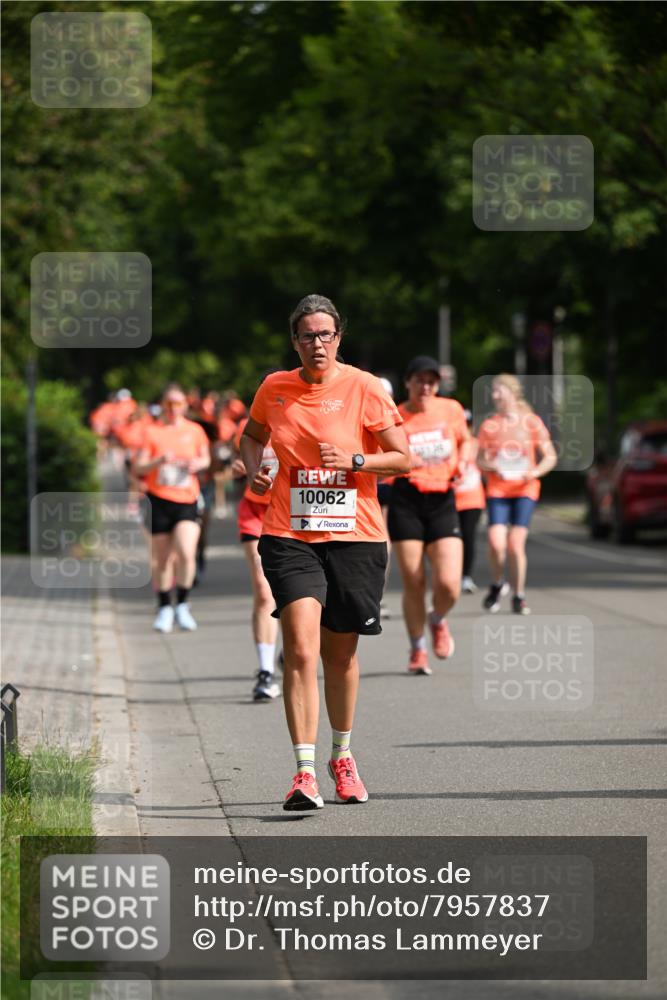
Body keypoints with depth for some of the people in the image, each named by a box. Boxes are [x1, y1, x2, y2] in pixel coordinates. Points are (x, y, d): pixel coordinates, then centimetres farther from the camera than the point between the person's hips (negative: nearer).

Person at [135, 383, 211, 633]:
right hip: (159, 500, 0)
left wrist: (198, 464, -2)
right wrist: (159, 461, -17)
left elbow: (205, 458, 21)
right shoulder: (152, 432, 3)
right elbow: (138, 468, 0)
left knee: (186, 554, -19)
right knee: (162, 559, 6)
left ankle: (182, 606, -4)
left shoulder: (195, 431, 7)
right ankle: (164, 608, 23)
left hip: (187, 500, 0)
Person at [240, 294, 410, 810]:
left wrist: (353, 460, -17)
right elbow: (252, 435, 25)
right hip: (290, 535, 0)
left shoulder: (364, 388, -4)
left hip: (355, 536, 0)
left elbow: (403, 458, -1)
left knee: (341, 653, 10)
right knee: (300, 648, -16)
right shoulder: (274, 389, 4)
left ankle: (342, 755, 34)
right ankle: (305, 772, -19)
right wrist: (254, 467, 5)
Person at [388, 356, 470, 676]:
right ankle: (417, 650, 18)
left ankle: (438, 621, 24)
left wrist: (462, 462, 5)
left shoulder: (451, 409, 6)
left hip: (442, 501, 2)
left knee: (448, 585, -11)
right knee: (413, 582, -2)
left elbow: (464, 441, 25)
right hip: (406, 500, -2)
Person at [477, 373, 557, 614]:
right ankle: (497, 585, 13)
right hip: (497, 489, 1)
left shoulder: (531, 422, 2)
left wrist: (536, 472, -14)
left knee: (516, 544, -9)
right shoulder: (489, 425, 5)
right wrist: (491, 466, -14)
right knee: (496, 543, -15)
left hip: (524, 489, -1)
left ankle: (519, 597, 8)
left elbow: (550, 457, 5)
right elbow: (480, 460, 9)